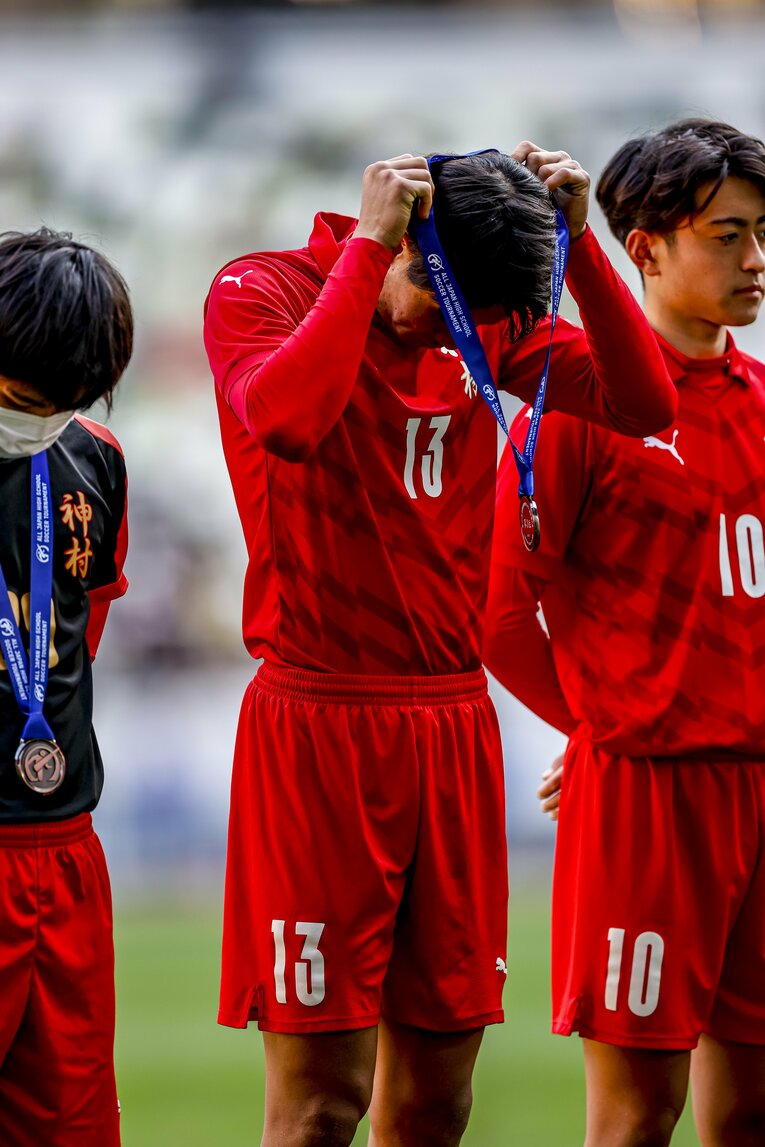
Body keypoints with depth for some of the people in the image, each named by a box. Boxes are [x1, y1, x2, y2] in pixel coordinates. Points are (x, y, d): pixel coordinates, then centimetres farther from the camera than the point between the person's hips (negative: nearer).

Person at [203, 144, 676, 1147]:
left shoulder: (485, 319, 11)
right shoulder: (260, 291, -4)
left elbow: (642, 402, 2)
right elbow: (286, 417, -26)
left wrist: (574, 238, -4)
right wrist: (367, 247, -20)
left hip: (454, 724, 6)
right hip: (319, 724, -5)